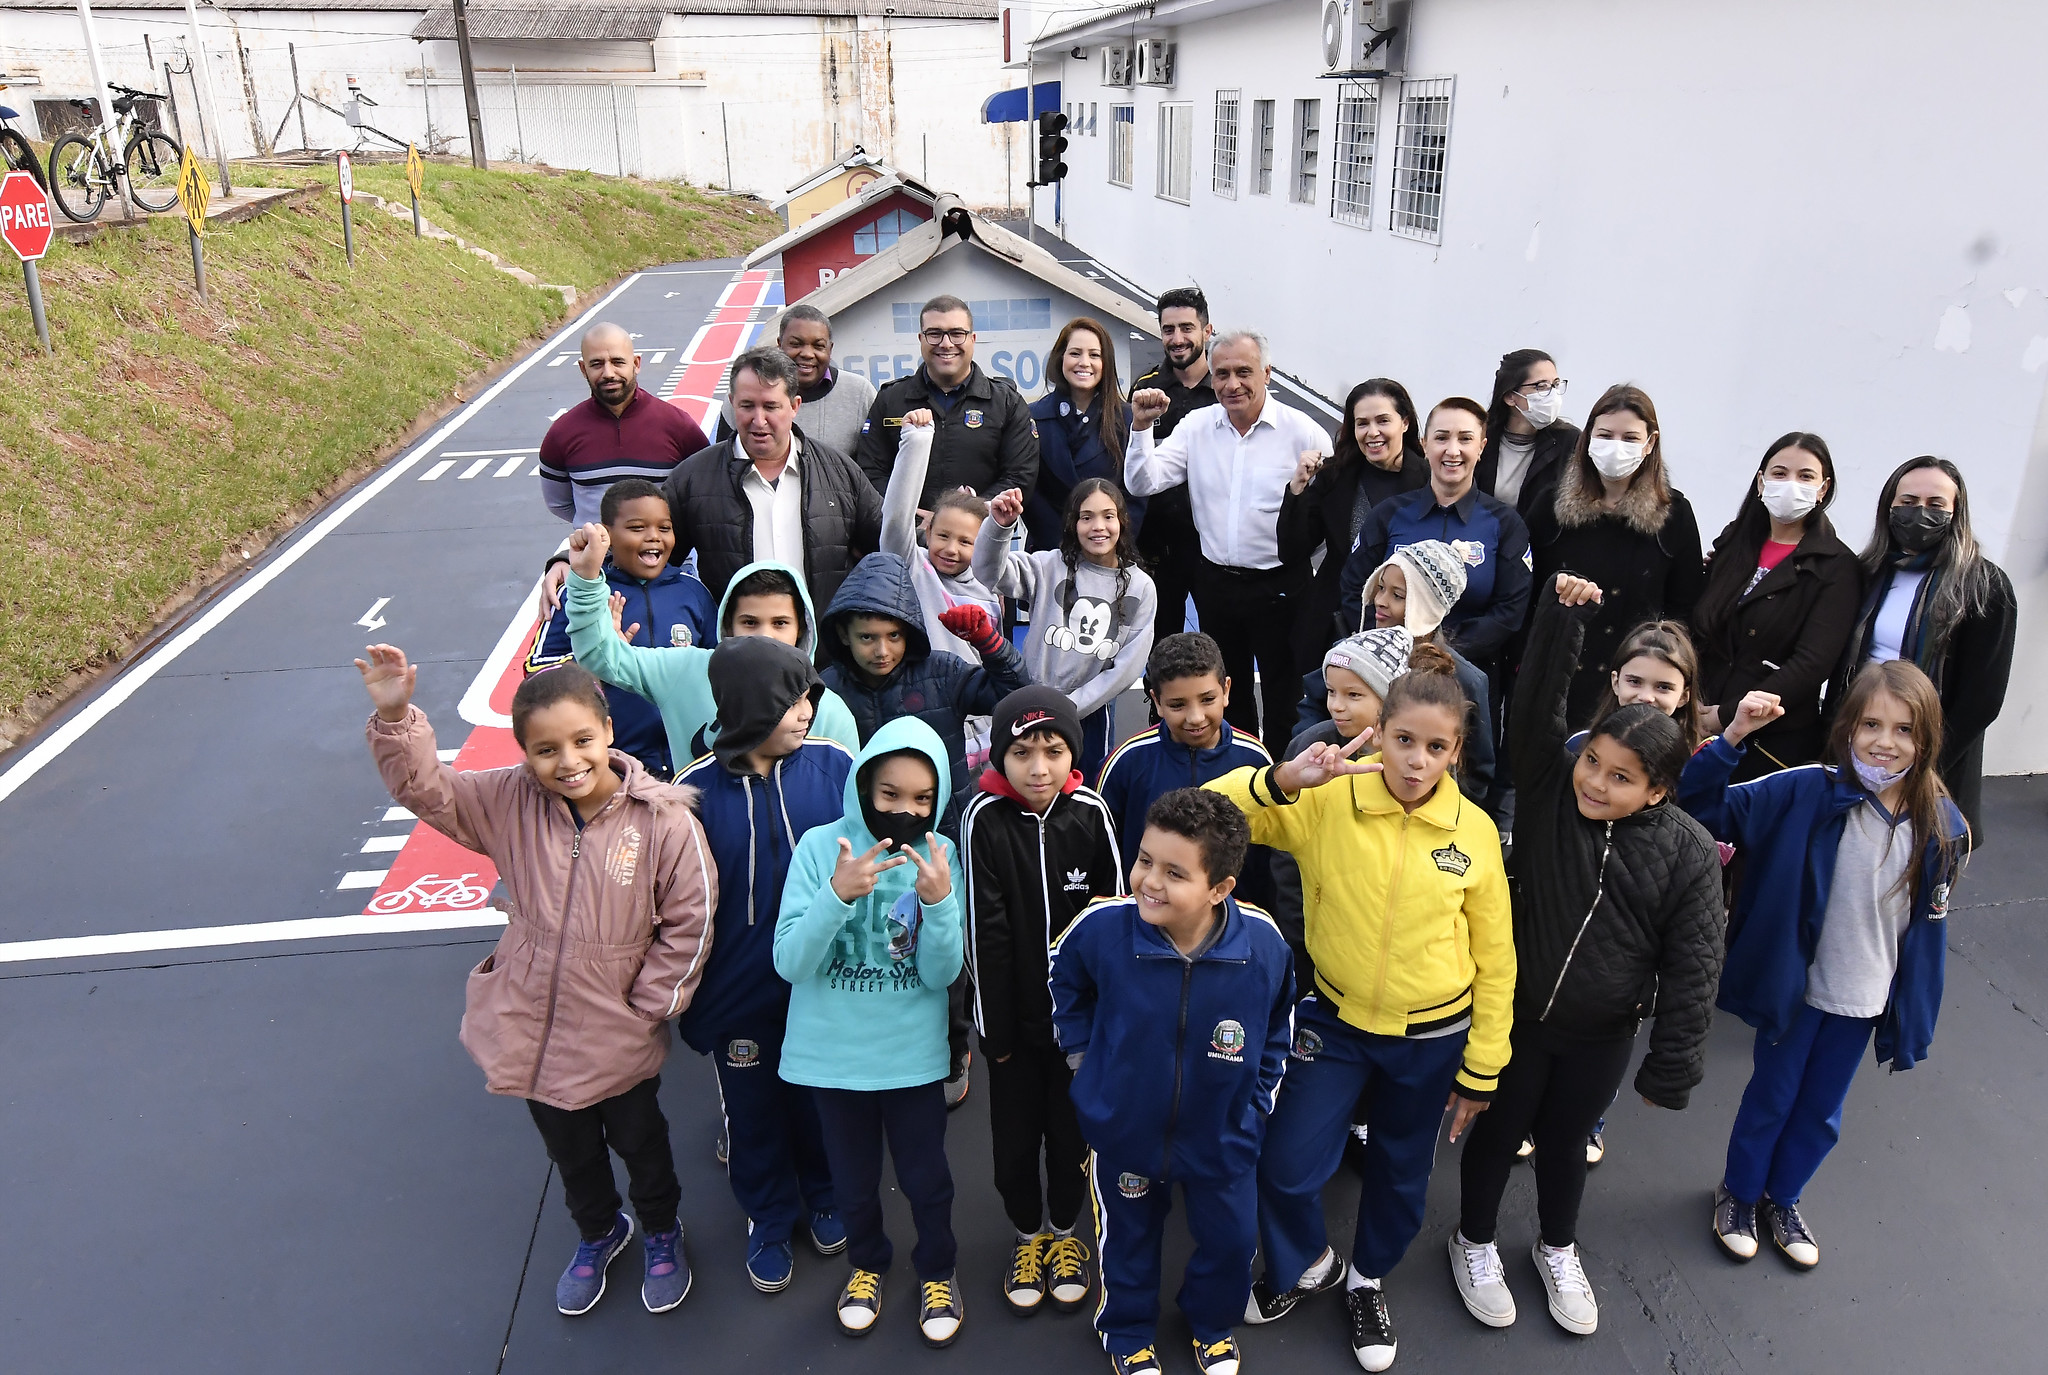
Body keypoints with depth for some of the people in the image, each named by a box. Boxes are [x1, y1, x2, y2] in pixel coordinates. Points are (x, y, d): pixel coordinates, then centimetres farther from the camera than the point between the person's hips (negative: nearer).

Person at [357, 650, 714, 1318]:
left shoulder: (664, 819, -23)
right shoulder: (511, 802, -13)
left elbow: (687, 923, -16)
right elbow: (425, 788, -12)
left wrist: (647, 1007, -12)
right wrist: (395, 718, -29)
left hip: (619, 1037, -3)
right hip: (534, 1028, 3)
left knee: (639, 1140, 23)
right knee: (570, 1149, 27)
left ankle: (661, 1231, 54)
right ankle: (599, 1232, 58)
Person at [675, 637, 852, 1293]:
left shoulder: (833, 765, -14)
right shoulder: (697, 789, -15)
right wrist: (686, 996, -1)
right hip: (738, 992, 0)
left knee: (820, 1097, 21)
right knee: (754, 1110, 19)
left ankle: (824, 1197, 48)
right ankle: (770, 1220, 43)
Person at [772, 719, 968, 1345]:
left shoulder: (940, 857, -12)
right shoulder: (820, 846, -16)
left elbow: (941, 974, -14)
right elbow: (790, 962, -19)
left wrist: (939, 901, -31)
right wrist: (837, 894, -35)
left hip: (913, 1055, 0)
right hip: (833, 1053, 0)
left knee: (926, 1178, 16)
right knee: (853, 1180, 21)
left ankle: (937, 1270, 44)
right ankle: (867, 1263, 49)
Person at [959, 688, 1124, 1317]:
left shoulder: (1091, 814, -11)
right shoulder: (985, 818, -15)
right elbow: (985, 931, -13)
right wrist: (994, 1027, -11)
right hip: (1015, 1013, -1)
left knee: (1072, 1130, 14)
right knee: (1015, 1135, 12)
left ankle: (1064, 1231, 40)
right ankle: (1028, 1234, 39)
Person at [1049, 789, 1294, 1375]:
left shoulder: (1263, 944, -25)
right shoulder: (1102, 928, -28)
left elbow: (1277, 1028, -2)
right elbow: (1064, 977, -1)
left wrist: (1257, 1101, 2)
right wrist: (1082, 1052, 1)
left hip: (1222, 1135, 1)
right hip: (1123, 1129, 0)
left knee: (1232, 1239, 21)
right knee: (1128, 1238, 22)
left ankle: (1213, 1326, 53)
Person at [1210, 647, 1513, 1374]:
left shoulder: (1475, 832, -13)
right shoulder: (1327, 801, -17)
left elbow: (1494, 957, -3)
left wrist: (1481, 1068, 1)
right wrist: (1285, 778, -39)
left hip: (1432, 1037, 1)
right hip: (1335, 1021, 0)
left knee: (1400, 1172, 20)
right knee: (1287, 1165, 2)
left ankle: (1367, 1280, 50)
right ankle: (1306, 1264, 37)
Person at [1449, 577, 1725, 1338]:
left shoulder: (1689, 852, -16)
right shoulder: (1550, 789, -16)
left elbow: (1691, 967, -11)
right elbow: (1534, 707, -29)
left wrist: (1671, 1067, -9)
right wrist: (1561, 616, -39)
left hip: (1602, 1036, 1)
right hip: (1515, 1014, 0)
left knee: (1564, 1140, 22)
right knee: (1497, 1132, 17)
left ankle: (1558, 1249, 49)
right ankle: (1475, 1243, 42)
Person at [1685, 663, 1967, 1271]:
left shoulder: (1943, 829, -11)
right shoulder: (1809, 792, -19)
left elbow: (1929, 929, 0)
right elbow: (1707, 809, -22)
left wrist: (1915, 1019, 5)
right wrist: (1732, 737, -36)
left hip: (1866, 1001, 3)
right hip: (1794, 986, -3)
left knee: (1821, 1113, 21)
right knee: (1770, 1100, 16)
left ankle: (1782, 1199, 45)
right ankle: (1738, 1193, 41)